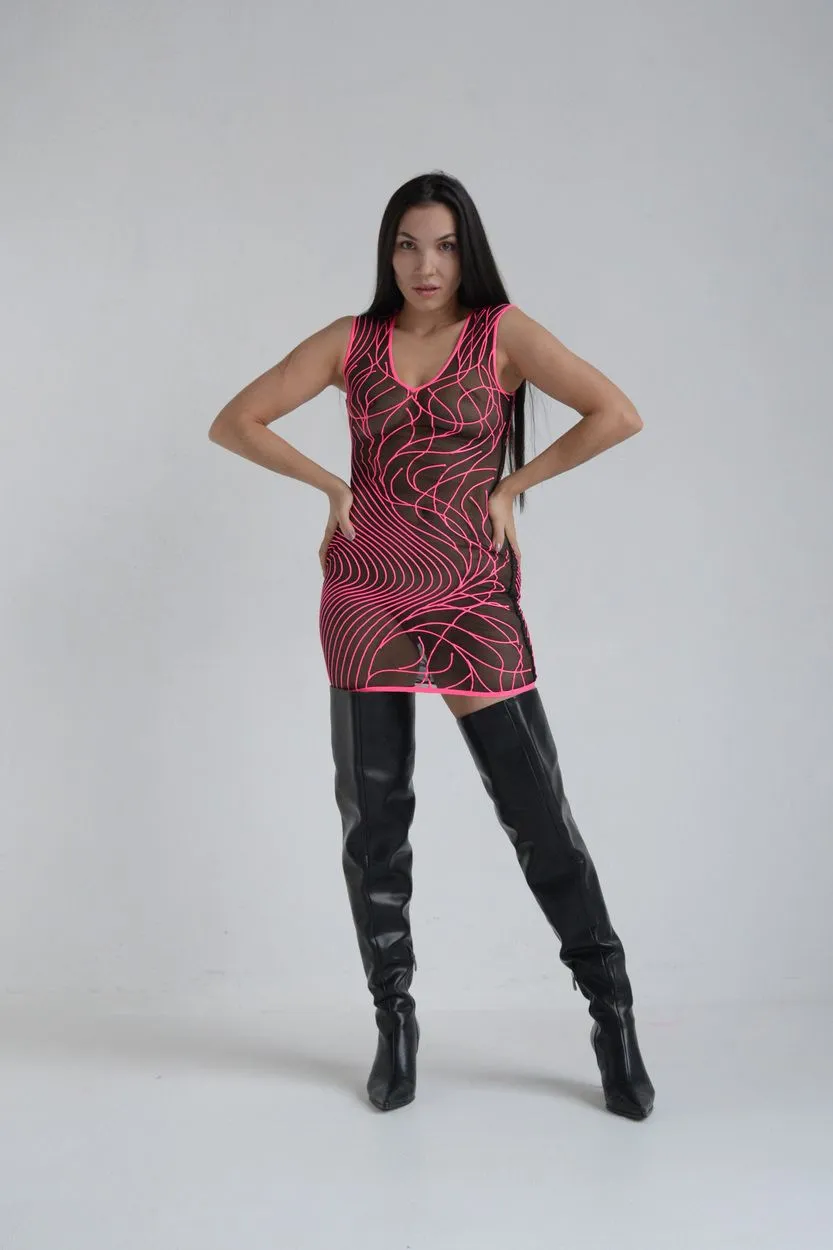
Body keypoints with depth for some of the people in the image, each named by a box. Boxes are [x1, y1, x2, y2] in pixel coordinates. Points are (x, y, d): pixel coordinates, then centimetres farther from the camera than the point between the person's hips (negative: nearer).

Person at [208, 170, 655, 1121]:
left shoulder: (502, 332, -1)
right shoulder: (351, 341, 6)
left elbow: (618, 415, -10)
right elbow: (233, 423, 8)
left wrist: (512, 485, -6)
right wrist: (331, 485, 0)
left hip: (472, 601, -2)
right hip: (366, 601, 3)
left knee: (537, 812, 0)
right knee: (373, 819, 7)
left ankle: (612, 1014, 16)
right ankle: (394, 1023, 23)